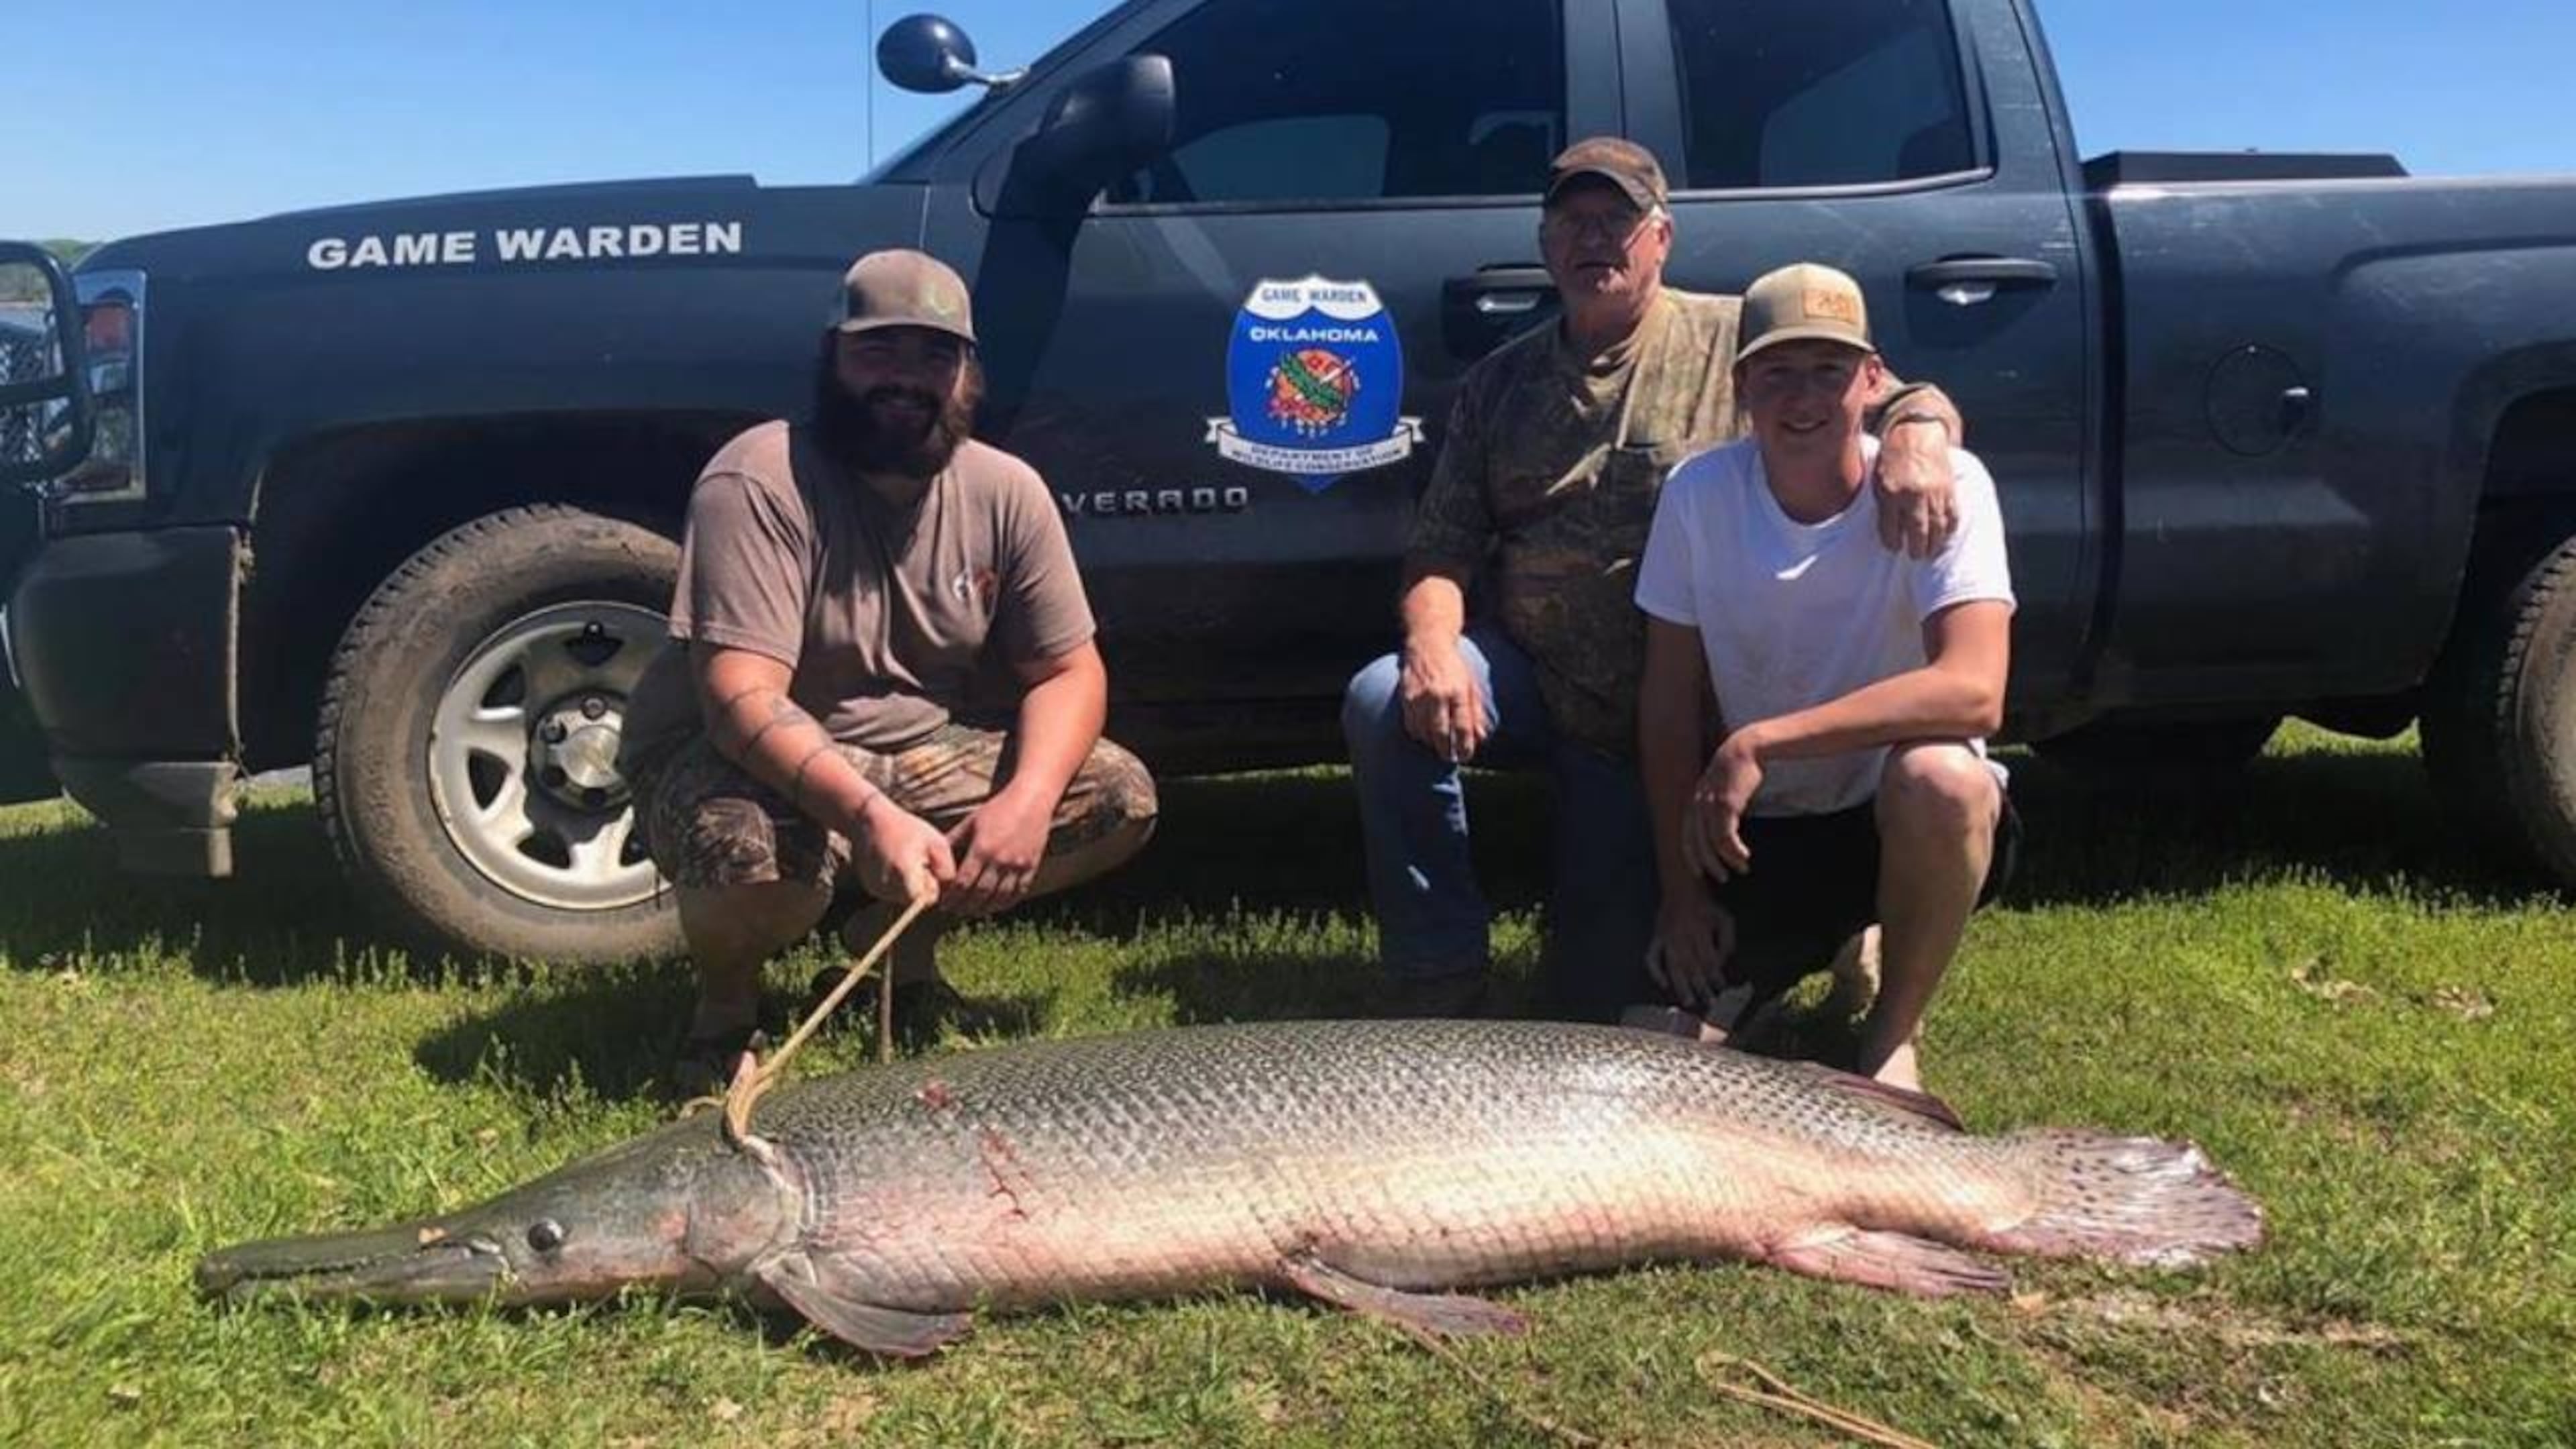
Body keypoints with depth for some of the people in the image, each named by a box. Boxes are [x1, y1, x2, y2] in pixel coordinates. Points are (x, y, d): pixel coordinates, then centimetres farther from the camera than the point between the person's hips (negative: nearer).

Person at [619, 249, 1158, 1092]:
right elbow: (741, 698, -30)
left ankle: (903, 939, 11)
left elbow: (1068, 670, -3)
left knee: (1119, 797, -10)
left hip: (916, 756, 6)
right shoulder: (758, 484, -21)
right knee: (764, 852, -40)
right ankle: (725, 1002, -1)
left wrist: (1027, 800, -25)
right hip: (733, 761, -5)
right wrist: (868, 816, -46)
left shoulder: (1006, 492, -5)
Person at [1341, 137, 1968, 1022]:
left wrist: (1917, 431, -33)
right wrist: (1433, 648, -20)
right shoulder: (1498, 383, 8)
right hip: (1526, 678, 3)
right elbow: (1441, 551, 3)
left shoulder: (1737, 340, -2)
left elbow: (1898, 397, -6)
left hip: (1672, 716, -3)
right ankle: (1441, 987, -15)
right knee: (1388, 702, -29)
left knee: (1594, 991, -7)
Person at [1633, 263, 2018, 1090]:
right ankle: (1834, 938, 21)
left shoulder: (1947, 487, -18)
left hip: (1908, 820, -3)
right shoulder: (1698, 493, -9)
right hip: (1758, 831, 3)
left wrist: (1760, 743, -36)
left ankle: (1892, 1037, -8)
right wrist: (1682, 889, -6)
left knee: (1937, 780, -37)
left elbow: (1973, 693, -32)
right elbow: (1671, 698, -4)